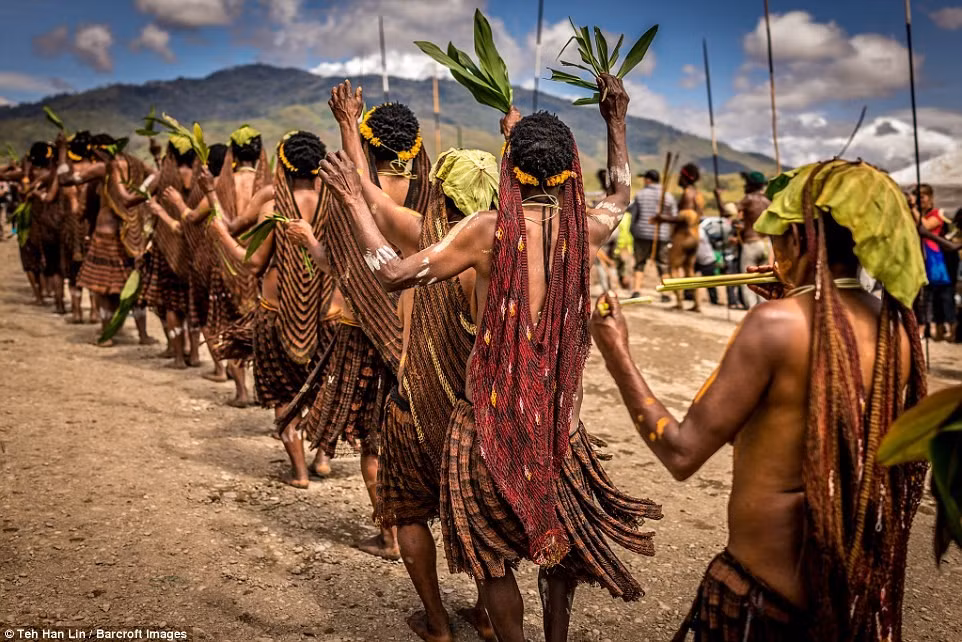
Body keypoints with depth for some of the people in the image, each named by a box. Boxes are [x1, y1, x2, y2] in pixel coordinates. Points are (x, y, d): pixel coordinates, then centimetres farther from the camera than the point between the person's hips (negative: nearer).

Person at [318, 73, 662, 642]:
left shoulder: (489, 229, -14)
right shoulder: (587, 228, -3)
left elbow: (393, 273, -13)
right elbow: (622, 193, 21)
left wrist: (354, 200, -5)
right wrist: (616, 122, 28)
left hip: (493, 411, -4)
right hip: (561, 414, 4)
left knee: (492, 552, 13)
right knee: (560, 539, 24)